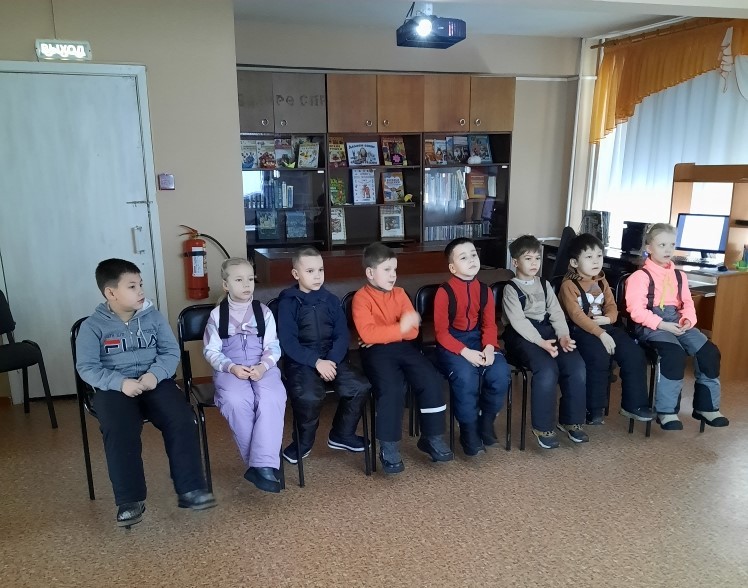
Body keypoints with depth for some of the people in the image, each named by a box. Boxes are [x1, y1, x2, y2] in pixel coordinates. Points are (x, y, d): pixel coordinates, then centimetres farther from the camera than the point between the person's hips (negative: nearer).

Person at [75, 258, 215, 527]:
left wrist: (155, 374, -16)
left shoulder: (153, 316, 7)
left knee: (182, 419, -23)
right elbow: (86, 367, -5)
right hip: (114, 388, -2)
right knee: (119, 430, -31)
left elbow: (171, 351, 5)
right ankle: (129, 500, -14)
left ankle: (190, 489, -13)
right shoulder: (93, 326, 1)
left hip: (154, 382, 2)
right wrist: (120, 383, -21)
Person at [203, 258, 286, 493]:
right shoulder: (217, 314, 5)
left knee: (272, 398, -31)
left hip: (263, 367, 1)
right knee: (237, 401, -33)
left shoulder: (263, 312, 7)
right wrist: (231, 367, -16)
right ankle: (260, 463, -20)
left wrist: (262, 366, -18)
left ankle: (263, 465, -31)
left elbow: (273, 347, 2)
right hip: (229, 369, -1)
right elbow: (211, 350, 2)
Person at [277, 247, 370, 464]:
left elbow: (342, 335, 3)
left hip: (332, 358, 4)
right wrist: (316, 362, -20)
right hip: (301, 361, -4)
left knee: (360, 386, -17)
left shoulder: (331, 300, 8)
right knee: (309, 397, -32)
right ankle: (303, 443, 0)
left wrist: (331, 360, -14)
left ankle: (341, 435, 9)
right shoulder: (288, 303, -3)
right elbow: (288, 342, -11)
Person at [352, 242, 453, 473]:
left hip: (402, 346, 5)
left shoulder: (399, 294, 11)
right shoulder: (361, 297, -5)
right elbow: (367, 333, -20)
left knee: (431, 380, -15)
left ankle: (432, 438, 2)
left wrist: (383, 334, -13)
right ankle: (388, 448, -13)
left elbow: (413, 331, 1)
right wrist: (399, 328, -26)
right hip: (376, 351, -5)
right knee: (390, 388, -30)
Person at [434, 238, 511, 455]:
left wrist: (489, 347, -14)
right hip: (451, 343, -4)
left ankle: (486, 421, 8)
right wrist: (465, 352, -24)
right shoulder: (444, 292, -11)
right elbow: (441, 332, -13)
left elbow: (489, 324, 7)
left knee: (501, 374, -21)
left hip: (478, 339, 5)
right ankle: (468, 430, -7)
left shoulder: (485, 290, 5)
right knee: (465, 376, -32)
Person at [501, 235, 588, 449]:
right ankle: (543, 426, -13)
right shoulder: (511, 288, -2)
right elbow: (518, 321, -15)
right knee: (547, 369, -30)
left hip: (547, 330, 6)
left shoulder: (544, 284, 17)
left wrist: (563, 335, -11)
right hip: (521, 335, -6)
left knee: (577, 365, -17)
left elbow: (556, 313, 7)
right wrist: (540, 342, -26)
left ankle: (571, 420, 0)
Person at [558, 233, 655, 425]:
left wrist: (608, 318, -12)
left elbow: (612, 306, 12)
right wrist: (600, 334, -25)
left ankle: (633, 405, 4)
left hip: (604, 327, 7)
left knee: (635, 354, -8)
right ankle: (594, 409, -15)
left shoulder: (601, 281, 16)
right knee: (600, 357, -31)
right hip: (580, 330, -7)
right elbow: (577, 316, -18)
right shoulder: (569, 285, -9)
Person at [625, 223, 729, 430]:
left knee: (709, 351, -10)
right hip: (651, 325, -7)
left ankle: (706, 406, 5)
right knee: (676, 354, -31)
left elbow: (687, 303, 15)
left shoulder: (679, 276, 16)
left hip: (676, 322, 7)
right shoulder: (640, 276, -6)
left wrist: (688, 319, -8)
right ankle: (666, 411, -18)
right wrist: (662, 325, -22)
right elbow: (637, 310, -14)